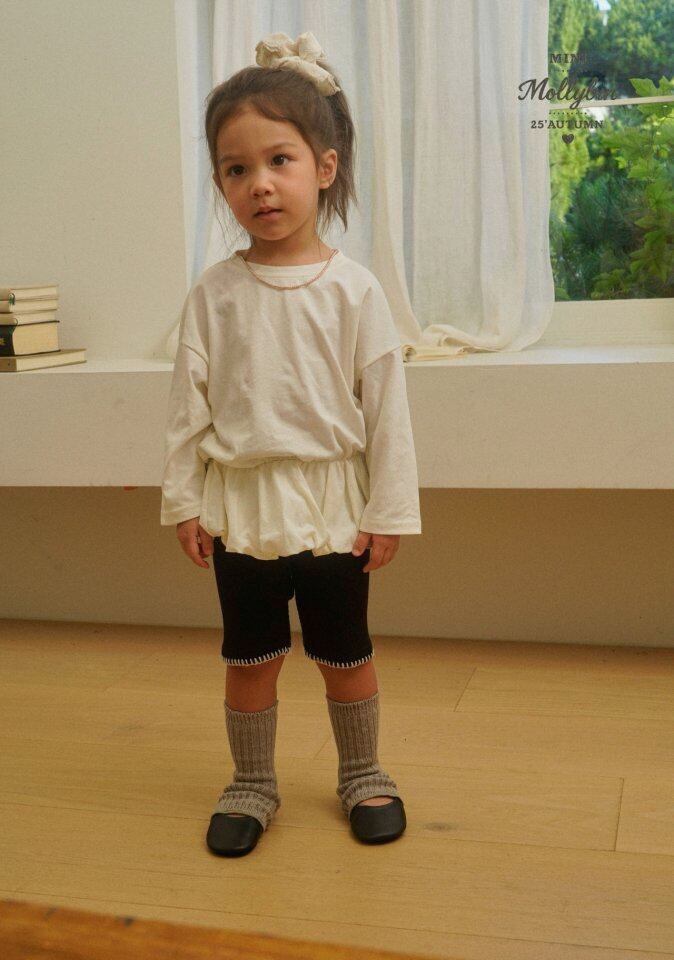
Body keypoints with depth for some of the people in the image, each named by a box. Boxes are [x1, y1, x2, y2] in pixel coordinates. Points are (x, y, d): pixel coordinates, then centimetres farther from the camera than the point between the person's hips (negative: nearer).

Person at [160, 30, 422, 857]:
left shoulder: (353, 289, -7)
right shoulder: (214, 292, -3)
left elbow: (385, 406, -5)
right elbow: (189, 403, 1)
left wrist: (388, 508, -6)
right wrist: (182, 499, -1)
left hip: (331, 503, -1)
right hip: (239, 504, 1)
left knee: (345, 654, 13)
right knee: (249, 658, 12)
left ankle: (362, 775, 34)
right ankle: (250, 785, 31)